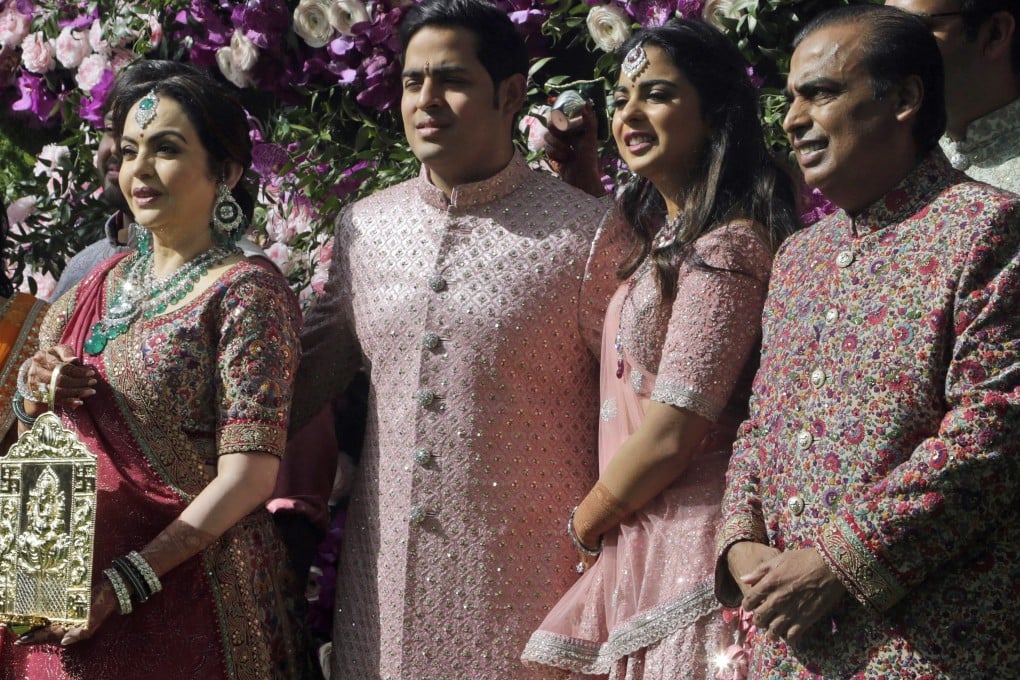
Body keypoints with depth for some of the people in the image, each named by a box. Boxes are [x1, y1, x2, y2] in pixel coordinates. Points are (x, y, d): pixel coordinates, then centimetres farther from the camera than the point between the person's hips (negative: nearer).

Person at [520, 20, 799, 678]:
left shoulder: (727, 246, -16)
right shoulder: (662, 238, 13)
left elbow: (669, 436, -19)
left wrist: (583, 525, -1)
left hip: (687, 546, -9)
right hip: (633, 547, 9)